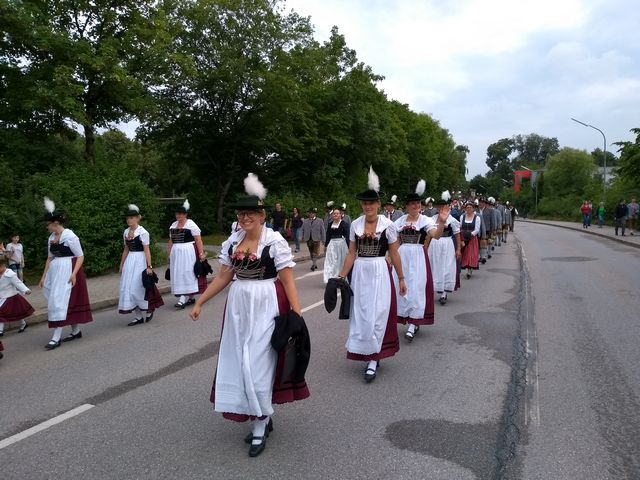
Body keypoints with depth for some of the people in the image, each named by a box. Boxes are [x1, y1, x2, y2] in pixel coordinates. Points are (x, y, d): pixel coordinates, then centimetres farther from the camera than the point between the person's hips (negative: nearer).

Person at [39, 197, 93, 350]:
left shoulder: (70, 236, -13)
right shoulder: (51, 238, 9)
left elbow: (80, 256, -12)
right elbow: (50, 258, 17)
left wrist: (74, 274, -22)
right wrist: (44, 276, 15)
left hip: (68, 271, -8)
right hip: (55, 272, 8)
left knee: (61, 301, -9)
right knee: (60, 302, 12)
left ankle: (56, 337, -7)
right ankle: (76, 331, 22)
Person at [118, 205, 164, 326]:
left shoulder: (142, 232, -11)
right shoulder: (126, 232, 9)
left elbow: (146, 250, -13)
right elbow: (126, 249, 17)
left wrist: (149, 266, -17)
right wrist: (121, 265, 18)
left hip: (140, 261, -7)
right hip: (129, 261, 7)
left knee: (137, 287, -6)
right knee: (128, 288, 5)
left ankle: (149, 309, 20)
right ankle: (138, 316, 13)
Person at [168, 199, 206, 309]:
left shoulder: (191, 224, -6)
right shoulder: (173, 225, 13)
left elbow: (198, 240, -10)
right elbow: (171, 241, 18)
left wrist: (201, 253, -17)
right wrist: (169, 253, 15)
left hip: (188, 252, -7)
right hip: (176, 253, 7)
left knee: (188, 273, -5)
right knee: (177, 274, 5)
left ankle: (183, 299, -6)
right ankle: (190, 297, 13)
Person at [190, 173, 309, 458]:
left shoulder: (275, 240, -11)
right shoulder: (232, 241, 7)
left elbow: (288, 281, -13)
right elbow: (223, 277, 11)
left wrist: (297, 315, -17)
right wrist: (200, 302, 9)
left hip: (266, 307, -6)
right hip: (238, 306, 6)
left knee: (258, 362, -3)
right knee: (240, 362, 10)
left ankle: (260, 427, 14)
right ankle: (264, 416, 29)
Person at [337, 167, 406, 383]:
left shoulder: (388, 225, -6)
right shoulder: (355, 224, 4)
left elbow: (394, 254, 1)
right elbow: (351, 253, 8)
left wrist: (401, 278, 4)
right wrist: (341, 276, 4)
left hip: (379, 272, -3)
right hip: (359, 273, 4)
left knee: (377, 314, -1)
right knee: (361, 314, 9)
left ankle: (373, 359, 8)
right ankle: (369, 354, 26)